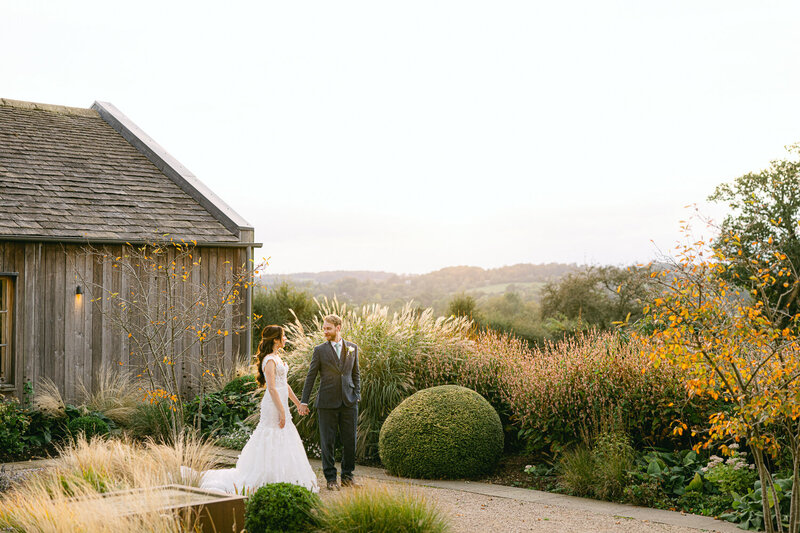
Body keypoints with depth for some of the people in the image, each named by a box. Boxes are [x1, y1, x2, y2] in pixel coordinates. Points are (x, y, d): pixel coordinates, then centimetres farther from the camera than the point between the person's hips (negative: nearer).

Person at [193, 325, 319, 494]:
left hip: (280, 403, 10)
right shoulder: (270, 360, -17)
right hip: (274, 405, -10)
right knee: (272, 443, -6)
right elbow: (272, 388, -22)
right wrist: (282, 411, -22)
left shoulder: (276, 357, 13)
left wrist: (297, 403, 23)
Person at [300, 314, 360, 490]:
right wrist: (304, 401, -1)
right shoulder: (320, 350, 1)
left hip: (349, 403, 2)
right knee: (327, 442, 1)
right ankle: (330, 478, 9)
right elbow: (311, 377, 2)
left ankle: (347, 476, 19)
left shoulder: (352, 348, 9)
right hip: (327, 403, -2)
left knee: (350, 441, 5)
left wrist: (357, 395, 5)